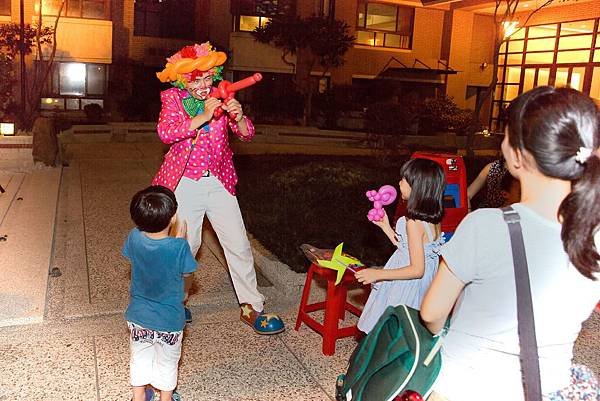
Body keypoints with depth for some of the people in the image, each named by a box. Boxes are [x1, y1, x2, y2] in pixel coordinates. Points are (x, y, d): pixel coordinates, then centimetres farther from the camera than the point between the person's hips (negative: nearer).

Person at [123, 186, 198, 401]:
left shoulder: (134, 238, -18)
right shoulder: (179, 247, -28)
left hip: (138, 317, 3)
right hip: (168, 320, -3)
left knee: (139, 356, 26)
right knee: (167, 361, 21)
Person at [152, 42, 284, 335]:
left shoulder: (220, 96, 5)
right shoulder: (173, 98, -2)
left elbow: (247, 134, 2)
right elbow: (165, 133, -19)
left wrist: (238, 117, -20)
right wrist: (203, 117, -27)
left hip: (219, 182, 3)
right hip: (185, 183, -2)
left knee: (239, 245, 1)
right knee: (186, 246, 4)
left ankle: (252, 307, 12)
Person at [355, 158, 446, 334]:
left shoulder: (414, 223, -24)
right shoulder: (433, 218, 3)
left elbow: (417, 269, -24)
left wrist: (378, 274, -21)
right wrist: (385, 226, 14)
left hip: (407, 288, -9)